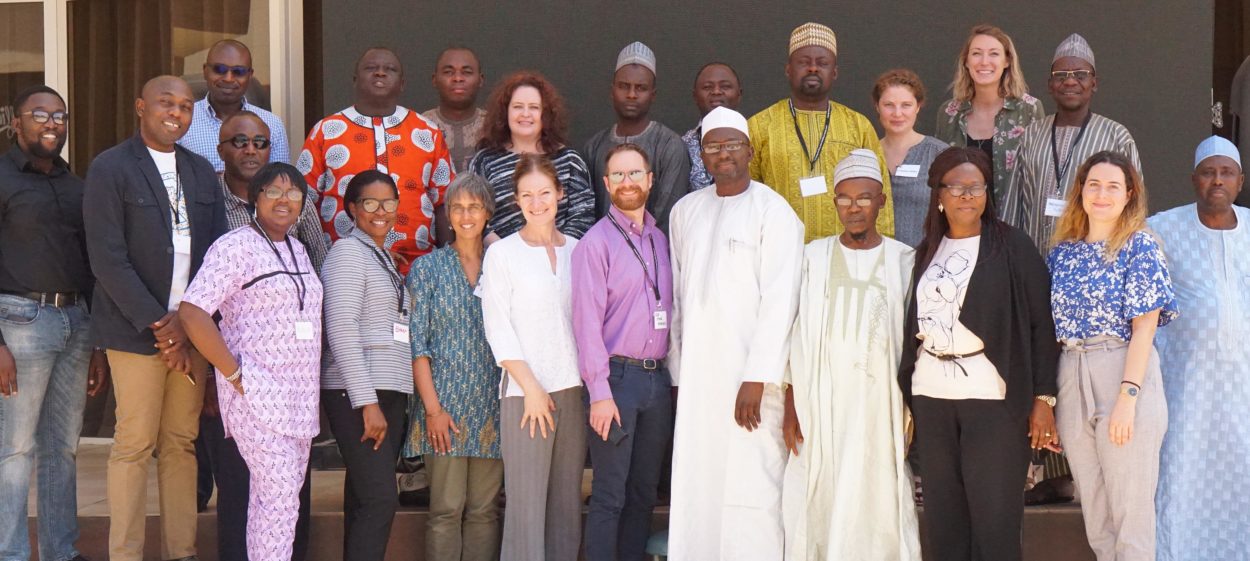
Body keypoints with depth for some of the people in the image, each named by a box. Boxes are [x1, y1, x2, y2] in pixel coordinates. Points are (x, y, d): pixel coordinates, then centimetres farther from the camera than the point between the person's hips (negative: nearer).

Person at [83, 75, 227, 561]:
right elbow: (107, 259, -10)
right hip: (136, 329, -5)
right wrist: (157, 323, -14)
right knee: (135, 444, -1)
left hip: (192, 331, 5)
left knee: (182, 443, 8)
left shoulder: (202, 171, 14)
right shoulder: (110, 168, -3)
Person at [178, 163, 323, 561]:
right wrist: (235, 374, -16)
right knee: (279, 497, -11)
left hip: (300, 397, 8)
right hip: (257, 395, -8)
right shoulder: (235, 246, -9)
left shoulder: (297, 250, 15)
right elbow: (192, 313, -17)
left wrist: (308, 386, 13)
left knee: (281, 497, 11)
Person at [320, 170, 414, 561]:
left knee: (363, 500, 7)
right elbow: (341, 330, -13)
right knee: (380, 499, -14)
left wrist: (382, 402, 15)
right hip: (358, 394, -8)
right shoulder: (348, 252, -4)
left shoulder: (384, 258, 22)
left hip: (390, 393, 8)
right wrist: (367, 402, -18)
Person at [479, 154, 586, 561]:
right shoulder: (502, 253, 1)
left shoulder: (576, 249, 11)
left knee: (567, 499, 6)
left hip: (573, 388, 4)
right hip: (525, 390, -4)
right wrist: (532, 388, -9)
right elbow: (498, 327, -3)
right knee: (526, 500, -6)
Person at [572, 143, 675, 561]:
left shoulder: (660, 239, 12)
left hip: (658, 377, 6)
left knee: (644, 491, 11)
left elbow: (671, 311, 14)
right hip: (617, 375, -6)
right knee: (609, 495, -3)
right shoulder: (596, 242, -5)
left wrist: (673, 376, 7)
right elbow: (588, 321, -10)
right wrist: (600, 393, -15)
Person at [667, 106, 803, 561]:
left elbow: (779, 301, -9)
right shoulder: (686, 211, 13)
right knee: (695, 484, 4)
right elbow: (677, 297, 14)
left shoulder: (774, 212, -4)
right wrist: (677, 370, 10)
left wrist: (757, 379, -14)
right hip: (697, 372, 5)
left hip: (749, 371, -5)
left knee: (751, 485, -7)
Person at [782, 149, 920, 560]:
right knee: (822, 501, -1)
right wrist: (791, 407, -1)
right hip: (821, 402, 1)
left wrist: (913, 410, -2)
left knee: (879, 500, -2)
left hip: (880, 401, 0)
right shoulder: (814, 256, 5)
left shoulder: (903, 260, 4)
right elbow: (797, 336, 4)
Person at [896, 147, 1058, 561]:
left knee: (994, 515, -3)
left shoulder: (1012, 247, -1)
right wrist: (905, 399, 9)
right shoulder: (927, 251, 12)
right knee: (943, 515, 6)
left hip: (993, 397, -4)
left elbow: (1041, 324, -3)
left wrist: (1043, 399, -9)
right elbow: (913, 325, 13)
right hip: (931, 395, 4)